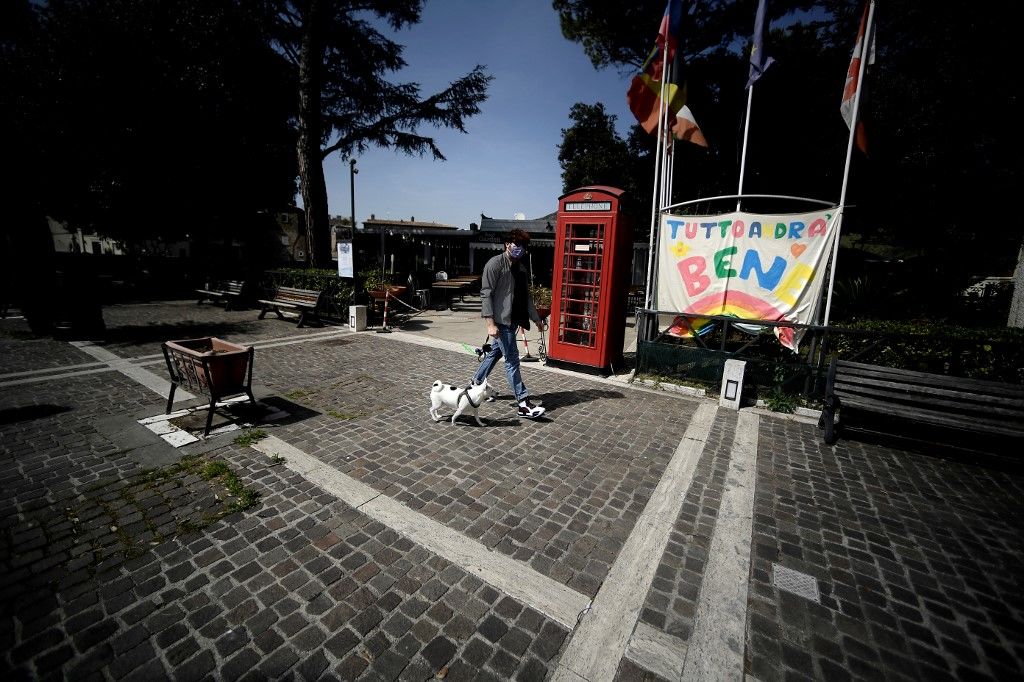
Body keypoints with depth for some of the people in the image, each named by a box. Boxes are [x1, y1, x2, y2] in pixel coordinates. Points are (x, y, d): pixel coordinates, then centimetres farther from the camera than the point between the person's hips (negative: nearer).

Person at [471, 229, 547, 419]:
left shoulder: (521, 269, 16)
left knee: (495, 353, 18)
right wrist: (490, 323, -21)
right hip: (501, 320, -8)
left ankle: (476, 384, 36)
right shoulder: (495, 264, -8)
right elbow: (486, 294, -14)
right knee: (512, 359, -7)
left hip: (512, 320, 8)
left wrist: (537, 319, 23)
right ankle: (523, 403, -2)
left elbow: (526, 297, 23)